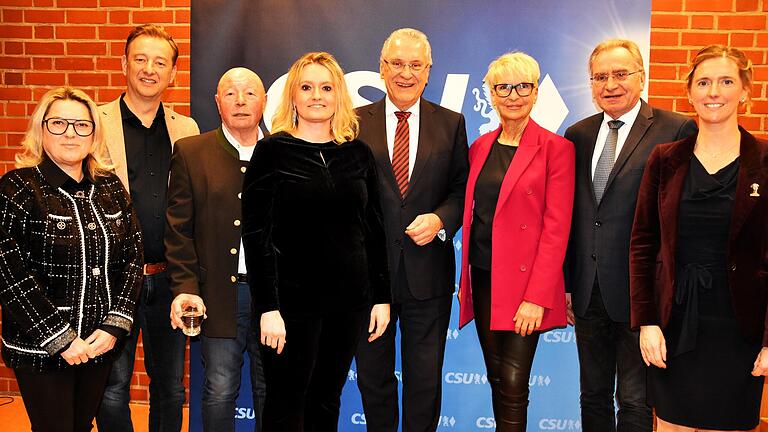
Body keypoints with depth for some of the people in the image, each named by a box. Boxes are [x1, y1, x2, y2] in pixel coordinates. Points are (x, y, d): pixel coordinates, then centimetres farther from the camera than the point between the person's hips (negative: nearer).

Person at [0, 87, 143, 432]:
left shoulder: (110, 186, 5)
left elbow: (132, 258, 5)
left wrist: (115, 325, -6)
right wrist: (60, 339, -15)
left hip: (100, 345, 4)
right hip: (41, 349, -4)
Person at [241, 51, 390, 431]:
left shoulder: (358, 154, 7)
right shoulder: (272, 151, -4)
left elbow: (373, 229, 10)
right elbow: (256, 233, -8)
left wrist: (381, 297, 7)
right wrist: (268, 307, -15)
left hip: (349, 299, 4)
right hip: (293, 298, -3)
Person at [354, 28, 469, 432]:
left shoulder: (451, 123, 4)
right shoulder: (356, 123, 1)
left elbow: (462, 190, 5)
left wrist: (440, 219, -15)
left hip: (428, 273, 0)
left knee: (425, 380, 11)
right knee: (373, 377, 15)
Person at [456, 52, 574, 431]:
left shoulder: (555, 148, -6)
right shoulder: (481, 147, 10)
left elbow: (556, 228, -11)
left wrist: (536, 297, -16)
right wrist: (465, 278, 8)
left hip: (523, 283, -5)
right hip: (481, 278, 5)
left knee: (513, 385, -3)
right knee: (496, 379, 13)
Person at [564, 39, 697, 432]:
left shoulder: (677, 131, -8)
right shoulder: (578, 135, 8)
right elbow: (569, 215, 10)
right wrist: (565, 282, 9)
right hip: (588, 293, 5)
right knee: (593, 396, 19)